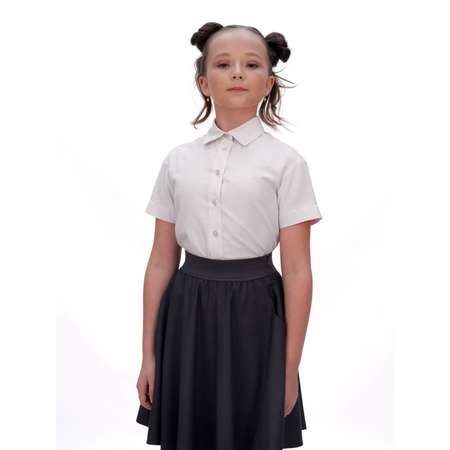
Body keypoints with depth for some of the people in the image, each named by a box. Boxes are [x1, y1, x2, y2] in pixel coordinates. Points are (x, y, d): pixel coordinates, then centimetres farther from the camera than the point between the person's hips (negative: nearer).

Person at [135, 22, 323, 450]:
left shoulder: (284, 161, -5)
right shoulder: (178, 160, 3)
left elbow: (297, 270, -6)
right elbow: (161, 261, 5)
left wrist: (290, 366, -7)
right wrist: (149, 352, 4)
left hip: (253, 312, -2)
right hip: (187, 311, 3)